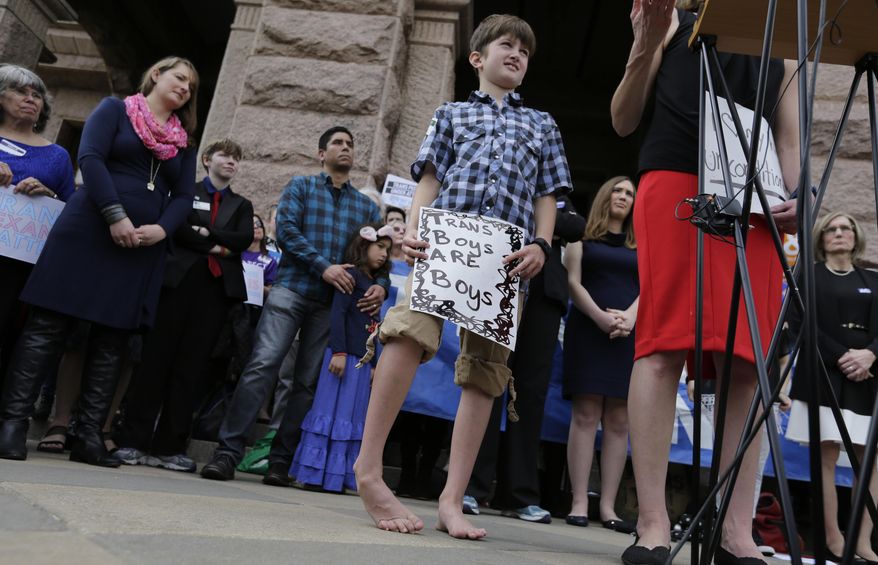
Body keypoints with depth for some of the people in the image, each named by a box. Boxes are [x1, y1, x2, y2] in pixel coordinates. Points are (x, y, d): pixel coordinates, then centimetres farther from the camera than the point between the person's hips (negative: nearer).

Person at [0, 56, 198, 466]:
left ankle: (88, 434, 4)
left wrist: (161, 228, -11)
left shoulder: (184, 143, 18)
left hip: (144, 247, 4)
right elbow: (90, 158, -7)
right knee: (49, 324, -6)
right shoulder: (115, 109, 7)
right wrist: (115, 215, -18)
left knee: (113, 339, 1)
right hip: (90, 230, -4)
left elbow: (184, 197, 10)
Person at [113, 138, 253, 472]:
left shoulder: (241, 205, 23)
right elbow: (174, 225, -4)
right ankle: (132, 441, 0)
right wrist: (214, 247, -9)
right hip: (180, 278, -2)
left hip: (219, 286, 2)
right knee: (157, 357, -4)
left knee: (192, 365, -2)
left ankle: (169, 447, 0)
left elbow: (245, 238, 4)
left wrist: (205, 233, -4)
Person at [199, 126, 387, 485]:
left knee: (308, 381, 1)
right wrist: (324, 266, -15)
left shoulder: (367, 206, 18)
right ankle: (229, 450, -10)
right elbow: (286, 229, -4)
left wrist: (381, 285, -9)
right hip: (292, 289, -2)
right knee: (262, 365, -14)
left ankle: (281, 460, 6)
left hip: (334, 302, 3)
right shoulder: (301, 186, 11)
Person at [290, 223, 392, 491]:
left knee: (353, 419, 8)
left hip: (362, 361, 8)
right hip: (345, 356, -8)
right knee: (332, 412, -5)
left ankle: (336, 476, 12)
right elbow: (337, 313, -14)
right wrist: (339, 351, -20)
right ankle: (315, 473, 2)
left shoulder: (373, 283, 19)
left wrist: (372, 365, 19)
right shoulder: (352, 274, -4)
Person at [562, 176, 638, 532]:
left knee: (618, 421, -2)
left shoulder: (640, 246, 20)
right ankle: (579, 502, -7)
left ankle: (608, 506, 1)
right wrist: (601, 316, -14)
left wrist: (629, 318, -12)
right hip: (588, 330, -3)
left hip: (629, 336, 3)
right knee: (585, 414, -9)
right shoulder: (583, 237, 13)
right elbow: (573, 283, 2)